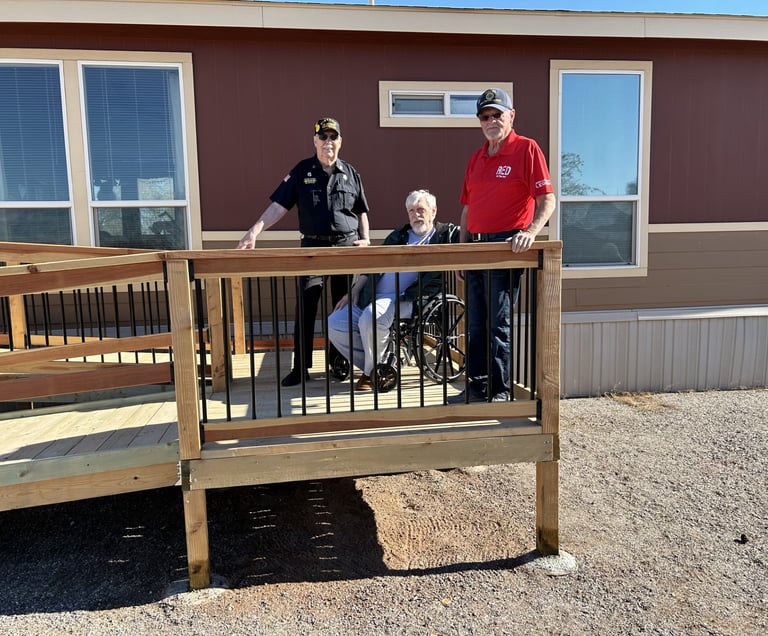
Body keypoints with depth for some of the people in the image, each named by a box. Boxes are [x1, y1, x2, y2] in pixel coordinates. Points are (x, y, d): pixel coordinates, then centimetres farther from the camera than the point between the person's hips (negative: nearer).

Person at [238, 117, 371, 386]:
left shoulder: (350, 173, 7)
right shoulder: (302, 171, 3)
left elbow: (361, 211, 15)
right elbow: (278, 205, -4)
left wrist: (365, 238, 1)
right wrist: (254, 231, -15)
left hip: (346, 246, 1)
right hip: (313, 246, -1)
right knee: (305, 308, -4)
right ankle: (300, 368, 3)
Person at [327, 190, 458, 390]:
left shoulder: (446, 234, 13)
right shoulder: (397, 236, 28)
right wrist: (354, 290, 15)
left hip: (406, 299, -7)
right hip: (370, 296, 7)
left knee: (371, 318, -35)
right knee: (335, 324, -8)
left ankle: (373, 371, -9)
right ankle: (371, 366, 5)